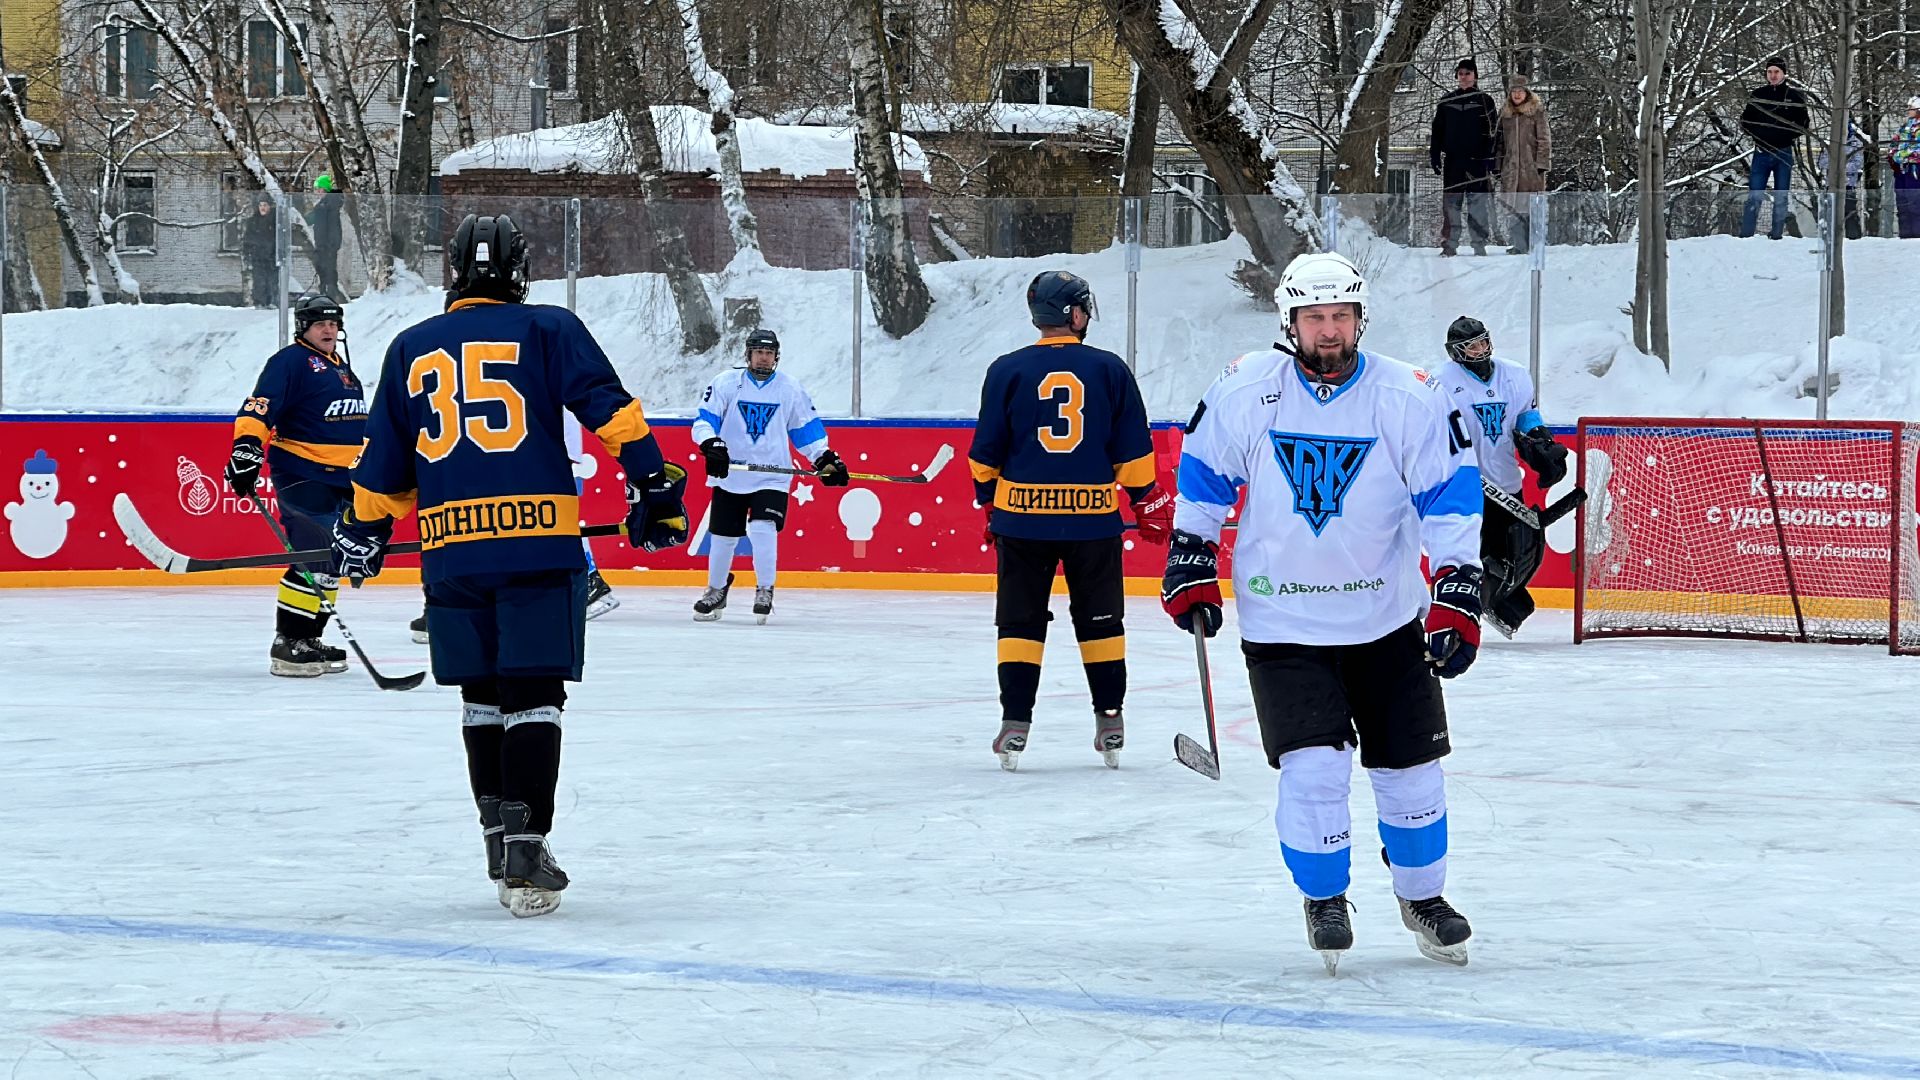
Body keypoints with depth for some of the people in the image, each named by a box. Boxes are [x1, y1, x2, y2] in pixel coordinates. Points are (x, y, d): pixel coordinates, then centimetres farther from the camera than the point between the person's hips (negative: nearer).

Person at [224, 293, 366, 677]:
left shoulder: (342, 369, 20)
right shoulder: (290, 361, -7)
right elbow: (260, 407, -19)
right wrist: (247, 446, -35)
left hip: (342, 481, 9)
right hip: (302, 476, -9)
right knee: (314, 559, -16)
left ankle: (307, 639, 17)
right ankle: (286, 645, -14)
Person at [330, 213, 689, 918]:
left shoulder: (411, 349, 15)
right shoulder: (549, 330, 6)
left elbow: (383, 467, 19)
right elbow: (610, 409, -5)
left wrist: (361, 536, 31)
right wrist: (653, 485, -2)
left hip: (450, 553, 3)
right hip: (540, 548, -3)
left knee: (482, 695, 17)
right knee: (533, 697, -4)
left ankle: (498, 829, 17)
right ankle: (524, 855, -13)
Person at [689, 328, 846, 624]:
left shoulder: (790, 388, 3)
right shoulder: (726, 383, -2)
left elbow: (806, 428, 11)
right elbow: (704, 419, -6)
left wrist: (825, 458, 2)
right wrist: (711, 444, -25)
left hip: (772, 476, -1)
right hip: (730, 474, 1)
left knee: (763, 529, -19)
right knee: (722, 535, 7)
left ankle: (765, 591, -4)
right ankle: (716, 591, 29)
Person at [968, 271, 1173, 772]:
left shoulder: (1008, 371, -1)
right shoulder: (1109, 369, 0)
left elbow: (987, 454, 3)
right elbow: (1133, 451, 3)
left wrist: (989, 504, 17)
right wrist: (1150, 504, 14)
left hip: (1022, 516, 0)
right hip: (1094, 517, 0)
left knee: (1021, 620, 6)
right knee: (1100, 618, 12)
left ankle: (1015, 722, 1)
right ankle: (1110, 722, 14)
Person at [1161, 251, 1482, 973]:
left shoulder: (1411, 399, -9)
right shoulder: (1245, 393, -8)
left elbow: (1450, 501, -6)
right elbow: (1203, 476, 7)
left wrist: (1458, 594, -13)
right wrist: (1190, 566, 5)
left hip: (1389, 620, 2)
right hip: (1283, 625, -1)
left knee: (1410, 768, 9)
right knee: (1313, 768, -14)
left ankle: (1423, 898, 32)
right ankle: (1324, 901, 9)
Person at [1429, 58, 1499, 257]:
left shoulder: (1485, 101, 6)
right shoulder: (1447, 101, 12)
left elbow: (1494, 132, 4)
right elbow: (1437, 132, 13)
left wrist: (1492, 161, -4)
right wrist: (1435, 158, 5)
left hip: (1478, 161, -2)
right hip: (1452, 162, 2)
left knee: (1477, 204, -2)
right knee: (1450, 204, -1)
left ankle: (1480, 246, 2)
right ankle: (1449, 245, 2)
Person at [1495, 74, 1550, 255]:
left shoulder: (1537, 111, 0)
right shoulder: (1506, 114, 14)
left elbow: (1543, 140, -2)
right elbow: (1501, 142, 17)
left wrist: (1541, 164, -9)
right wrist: (1500, 167, 12)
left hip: (1531, 167, -4)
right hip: (1511, 168, 4)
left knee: (1532, 208, -7)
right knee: (1516, 208, 2)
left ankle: (1535, 245, -3)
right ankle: (1520, 245, 4)